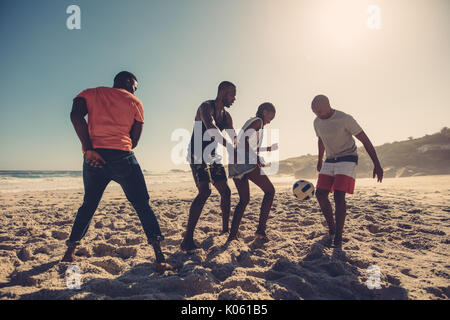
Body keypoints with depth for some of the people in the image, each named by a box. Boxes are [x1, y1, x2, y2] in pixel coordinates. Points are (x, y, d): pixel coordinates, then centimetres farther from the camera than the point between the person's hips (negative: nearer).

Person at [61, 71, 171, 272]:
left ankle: (70, 253, 29)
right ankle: (159, 257, -3)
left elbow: (75, 115, -4)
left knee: (88, 205, 22)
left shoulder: (91, 93, 18)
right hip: (122, 156, -3)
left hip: (94, 156, 3)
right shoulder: (134, 102, 14)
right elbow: (134, 140, 7)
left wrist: (89, 149, -10)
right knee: (142, 206, 3)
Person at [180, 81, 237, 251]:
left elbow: (235, 140, 11)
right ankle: (187, 240, -25)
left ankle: (225, 229, 26)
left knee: (225, 191, 9)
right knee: (205, 191, -25)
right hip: (197, 155, -8)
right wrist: (230, 148, -43)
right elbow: (211, 128, -33)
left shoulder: (226, 116, 11)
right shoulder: (206, 107, -13)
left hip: (212, 155, 9)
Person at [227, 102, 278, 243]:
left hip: (234, 164, 9)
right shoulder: (258, 121, 2)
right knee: (270, 190, 4)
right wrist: (257, 159, -21)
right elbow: (245, 139, -17)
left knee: (244, 200, 15)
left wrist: (269, 149, 43)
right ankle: (261, 230, -2)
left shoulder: (251, 122, 30)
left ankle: (232, 236, 8)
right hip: (246, 162, -9)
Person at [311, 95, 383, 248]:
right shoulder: (317, 122, 2)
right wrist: (320, 160, 32)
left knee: (339, 196, -18)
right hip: (330, 161, 6)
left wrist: (377, 165, -15)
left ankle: (338, 236, -7)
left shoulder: (345, 119, -17)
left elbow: (365, 140, -13)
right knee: (320, 194, -6)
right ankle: (331, 229, 12)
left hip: (347, 160, -6)